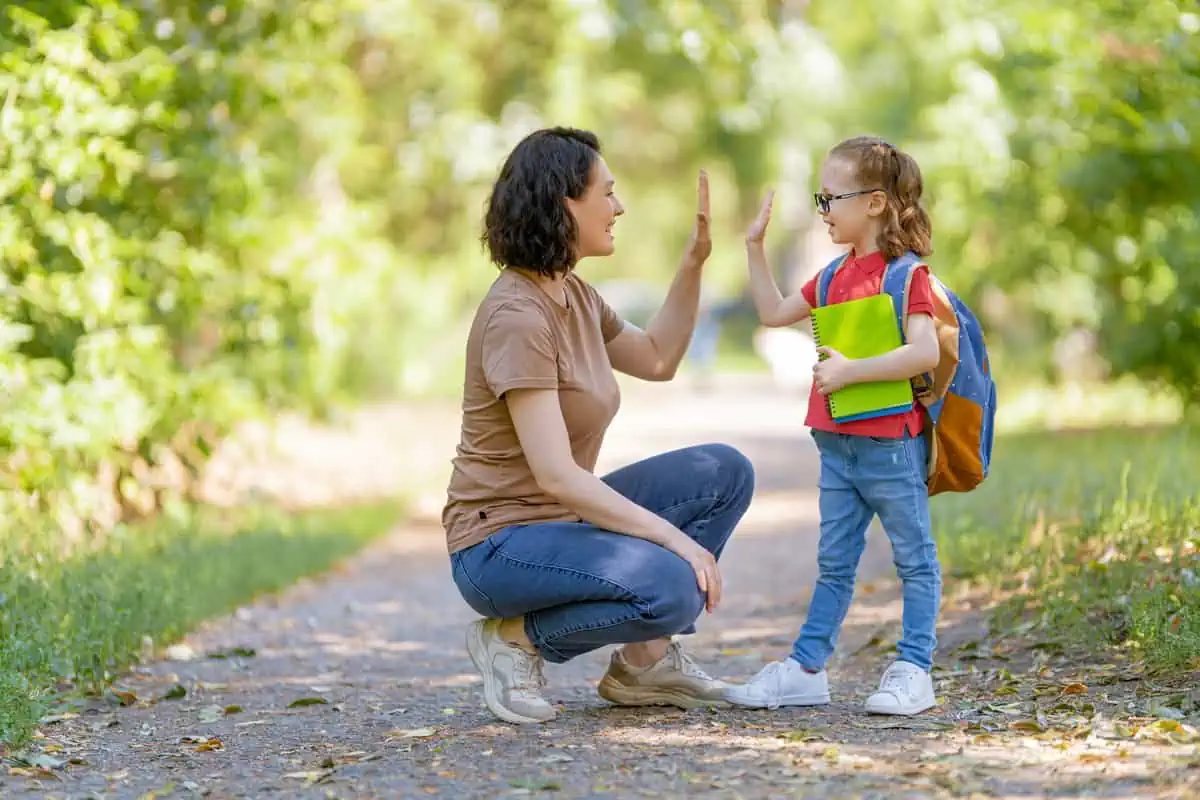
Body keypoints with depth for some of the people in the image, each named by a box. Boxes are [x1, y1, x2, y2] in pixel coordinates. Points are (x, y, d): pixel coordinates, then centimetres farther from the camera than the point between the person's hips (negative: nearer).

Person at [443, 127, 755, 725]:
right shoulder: (516, 316, -22)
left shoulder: (573, 295, 7)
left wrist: (693, 263, 13)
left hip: (563, 518, 10)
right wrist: (675, 539, -27)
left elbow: (656, 360, 24)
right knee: (671, 590, -30)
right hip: (501, 542, -10)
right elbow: (555, 474, -28)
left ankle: (644, 662, 5)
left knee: (726, 473, 3)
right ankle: (518, 638, -6)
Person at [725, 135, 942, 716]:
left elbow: (925, 352, -24)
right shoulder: (835, 275, 13)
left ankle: (913, 670, 8)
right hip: (838, 444, 8)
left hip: (892, 444, -8)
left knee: (914, 558, 4)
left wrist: (849, 371, -24)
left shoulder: (907, 274, -12)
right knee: (833, 563, 13)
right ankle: (806, 669, 17)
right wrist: (755, 247, 17)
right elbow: (774, 313, 23)